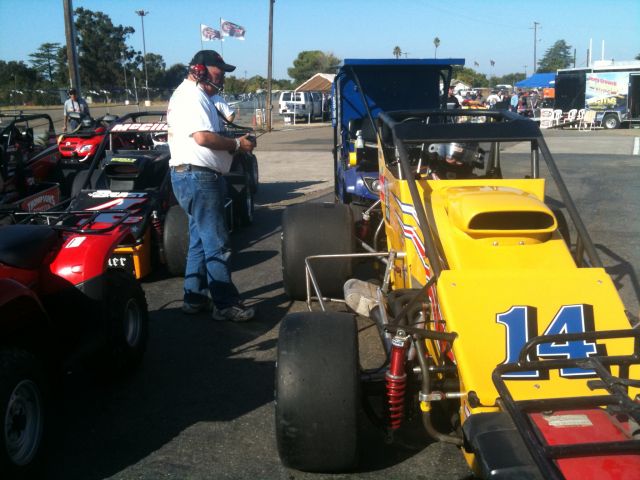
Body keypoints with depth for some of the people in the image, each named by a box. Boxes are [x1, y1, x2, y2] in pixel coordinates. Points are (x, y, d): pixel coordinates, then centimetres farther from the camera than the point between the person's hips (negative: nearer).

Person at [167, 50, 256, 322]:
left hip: (194, 176, 11)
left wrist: (232, 143, 7)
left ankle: (194, 299, 23)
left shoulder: (188, 94, 21)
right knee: (217, 244, -7)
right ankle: (226, 305, -1)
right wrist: (237, 144, -13)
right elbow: (203, 137, -25)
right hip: (198, 177, -11)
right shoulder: (192, 96, -13)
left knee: (201, 240, 16)